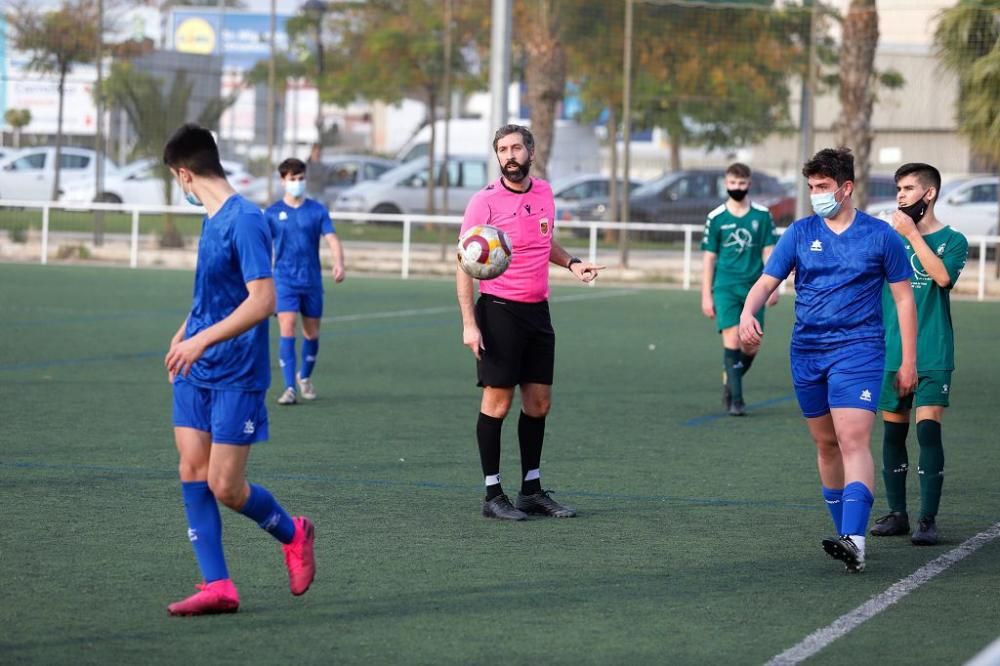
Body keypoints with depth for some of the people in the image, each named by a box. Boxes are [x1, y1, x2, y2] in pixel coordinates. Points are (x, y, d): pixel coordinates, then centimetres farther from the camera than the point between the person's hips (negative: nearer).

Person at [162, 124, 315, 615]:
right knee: (192, 473, 0)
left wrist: (202, 340, -29)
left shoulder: (245, 221, -17)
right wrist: (184, 332, 31)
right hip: (195, 373, 9)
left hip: (236, 376, -9)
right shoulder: (212, 219, 11)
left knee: (225, 487, -6)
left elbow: (263, 301, -25)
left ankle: (293, 534, 22)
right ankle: (217, 587, 2)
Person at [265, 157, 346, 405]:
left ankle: (305, 378, 34)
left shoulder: (318, 210, 2)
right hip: (284, 280, -2)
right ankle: (290, 388, -14)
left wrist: (339, 263, -24)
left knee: (312, 334, 9)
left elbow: (332, 239, -7)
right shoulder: (272, 213, 2)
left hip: (312, 281, 2)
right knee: (287, 331, -14)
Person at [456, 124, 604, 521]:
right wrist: (469, 323, -15)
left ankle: (531, 489, 18)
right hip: (499, 310, -6)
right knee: (497, 401, -4)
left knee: (539, 401, 8)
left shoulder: (544, 193, 9)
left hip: (537, 310, 6)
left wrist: (571, 263, 7)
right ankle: (492, 495, 1)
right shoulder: (485, 202, -9)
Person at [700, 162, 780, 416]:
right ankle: (735, 399, -10)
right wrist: (706, 296, 3)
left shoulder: (762, 215, 4)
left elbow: (768, 252, 6)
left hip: (754, 289, 2)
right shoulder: (716, 218, 2)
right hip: (725, 287, -2)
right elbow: (709, 258, 6)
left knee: (750, 347, 2)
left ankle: (730, 385, 27)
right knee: (732, 340, -14)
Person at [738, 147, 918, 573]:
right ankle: (843, 531, 22)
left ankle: (854, 541, -29)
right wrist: (747, 313, -21)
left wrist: (908, 361, 2)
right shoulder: (799, 234, 7)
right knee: (826, 444, 10)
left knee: (853, 441, -18)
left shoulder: (880, 235, 1)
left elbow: (904, 299, 6)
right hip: (807, 352, 4)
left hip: (858, 349, -4)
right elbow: (766, 283, 1)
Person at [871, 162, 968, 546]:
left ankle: (928, 519, -9)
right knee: (893, 431, 8)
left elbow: (943, 276, -20)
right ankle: (897, 513, 18)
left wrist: (912, 234, -18)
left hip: (932, 355, -4)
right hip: (890, 353, 4)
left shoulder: (952, 241, 0)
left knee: (928, 428, -12)